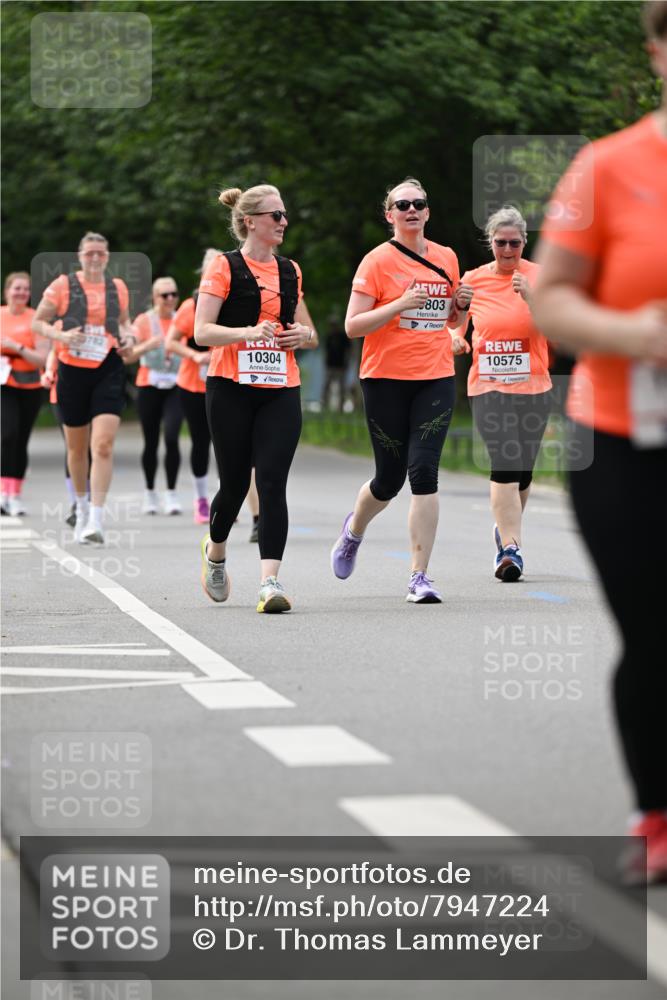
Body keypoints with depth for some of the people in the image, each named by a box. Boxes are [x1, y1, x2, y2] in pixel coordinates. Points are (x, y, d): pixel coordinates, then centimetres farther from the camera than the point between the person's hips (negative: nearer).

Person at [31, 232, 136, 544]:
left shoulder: (118, 287, 8)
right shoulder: (63, 285, -1)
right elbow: (38, 322, 3)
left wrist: (128, 337, 4)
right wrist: (61, 335, -15)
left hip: (109, 371, 0)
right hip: (73, 370, 0)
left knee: (103, 445, -15)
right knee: (77, 447, 11)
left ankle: (96, 519, -17)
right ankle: (82, 508, 35)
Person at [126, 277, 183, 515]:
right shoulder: (144, 321, -1)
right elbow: (127, 356, -7)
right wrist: (148, 345, -23)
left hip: (176, 387, 1)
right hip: (149, 387, -1)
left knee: (171, 437, -15)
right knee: (151, 442, 6)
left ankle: (171, 493, -8)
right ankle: (150, 492, 21)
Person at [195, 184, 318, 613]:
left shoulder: (290, 271, 14)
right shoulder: (224, 268, -2)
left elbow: (308, 331, 25)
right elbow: (202, 331, -9)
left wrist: (302, 334, 2)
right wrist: (249, 331, -24)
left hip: (281, 390, 3)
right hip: (232, 388, -3)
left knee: (272, 482, -11)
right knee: (235, 483, 5)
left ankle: (270, 580, -16)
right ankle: (216, 551, 35)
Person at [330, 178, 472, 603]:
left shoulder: (447, 258, 10)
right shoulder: (377, 261, -4)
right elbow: (352, 326, -9)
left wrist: (461, 303, 1)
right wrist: (400, 304, -20)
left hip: (436, 378, 3)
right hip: (386, 379, -3)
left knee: (424, 471, -11)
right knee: (390, 478, 5)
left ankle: (420, 576, -8)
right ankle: (354, 530, 39)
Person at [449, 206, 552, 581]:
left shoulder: (540, 276, 0)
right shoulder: (473, 279, 5)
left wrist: (531, 297, -23)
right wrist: (455, 336, 0)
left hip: (533, 385, 1)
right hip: (488, 385, -1)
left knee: (523, 467, 8)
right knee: (505, 462, -15)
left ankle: (506, 528, 35)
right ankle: (511, 547, -17)